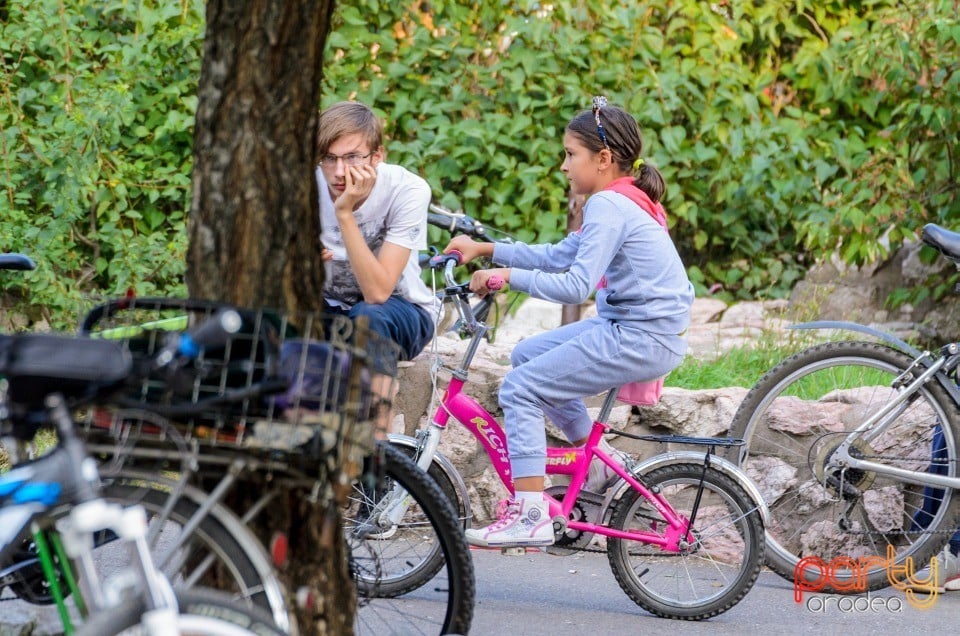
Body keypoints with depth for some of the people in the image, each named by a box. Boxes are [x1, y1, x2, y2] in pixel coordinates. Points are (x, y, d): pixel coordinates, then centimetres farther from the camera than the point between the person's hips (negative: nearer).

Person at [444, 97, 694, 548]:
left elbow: (576, 286, -25)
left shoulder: (608, 206, -16)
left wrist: (507, 275, -20)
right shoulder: (624, 200, 15)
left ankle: (530, 515, -14)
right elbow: (558, 256, 18)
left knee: (520, 388, -11)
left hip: (640, 339, -10)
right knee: (527, 355, 18)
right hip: (628, 325, 10)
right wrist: (486, 250, 13)